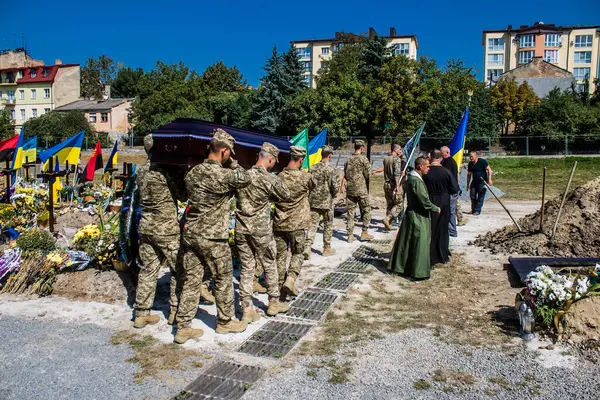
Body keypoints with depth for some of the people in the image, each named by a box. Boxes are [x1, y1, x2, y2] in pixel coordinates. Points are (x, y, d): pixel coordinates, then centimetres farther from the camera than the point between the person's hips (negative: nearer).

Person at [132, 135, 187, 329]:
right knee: (178, 269, 7)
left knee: (148, 270, 12)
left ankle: (141, 313, 18)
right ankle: (176, 311, 14)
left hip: (146, 226, 7)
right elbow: (183, 195, -8)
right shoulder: (167, 169, -15)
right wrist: (183, 174, 3)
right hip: (166, 228, -7)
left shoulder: (141, 171, 8)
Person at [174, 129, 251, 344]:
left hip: (191, 233, 7)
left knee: (191, 280, 11)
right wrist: (231, 163, 7)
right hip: (213, 237, -7)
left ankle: (183, 328, 16)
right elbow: (245, 178, -3)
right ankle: (225, 321, 25)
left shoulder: (193, 172, 6)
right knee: (224, 278, 11)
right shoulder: (221, 174, -17)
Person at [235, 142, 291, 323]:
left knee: (246, 268, 10)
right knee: (270, 266, 14)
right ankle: (274, 303, 27)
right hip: (261, 230, -4)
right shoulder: (271, 179, -13)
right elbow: (286, 195, 1)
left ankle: (247, 309, 12)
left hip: (241, 229, 4)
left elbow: (238, 194, 12)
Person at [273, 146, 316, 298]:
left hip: (279, 224, 3)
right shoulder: (305, 177, -13)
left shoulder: (279, 177, -4)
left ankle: (281, 287, 18)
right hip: (297, 224, -2)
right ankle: (290, 279, -6)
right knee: (297, 254, 14)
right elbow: (313, 186, 9)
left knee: (281, 256, 12)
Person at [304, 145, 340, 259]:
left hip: (313, 200, 4)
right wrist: (333, 194, 5)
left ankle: (307, 248, -5)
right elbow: (335, 187, -15)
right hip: (326, 202, -3)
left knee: (312, 225, 6)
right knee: (328, 225, 12)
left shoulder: (313, 168, 1)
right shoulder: (332, 169, -13)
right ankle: (327, 249, 22)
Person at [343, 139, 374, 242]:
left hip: (350, 189, 5)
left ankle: (350, 235, 9)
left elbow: (344, 175, 9)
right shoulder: (363, 158, -9)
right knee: (366, 211, 10)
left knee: (350, 212, 8)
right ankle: (364, 233, 13)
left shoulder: (348, 160, 6)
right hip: (361, 189, -5)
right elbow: (367, 174, -8)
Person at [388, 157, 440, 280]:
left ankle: (399, 266, 25)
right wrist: (436, 209, -7)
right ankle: (418, 271, 6)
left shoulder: (411, 178, 9)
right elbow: (424, 201, -21)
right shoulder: (416, 181, -22)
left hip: (411, 213, 10)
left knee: (406, 242, 16)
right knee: (419, 244, -1)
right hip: (418, 217, -10)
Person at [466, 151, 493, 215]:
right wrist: (467, 184, 15)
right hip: (474, 181, 6)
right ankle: (473, 210, 16)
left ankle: (477, 210, 1)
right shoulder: (470, 164, 6)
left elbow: (489, 170, -13)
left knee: (480, 197, -3)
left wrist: (489, 179, -21)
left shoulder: (482, 161, -12)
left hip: (482, 182, -6)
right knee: (472, 196, 5)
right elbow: (469, 174, 15)